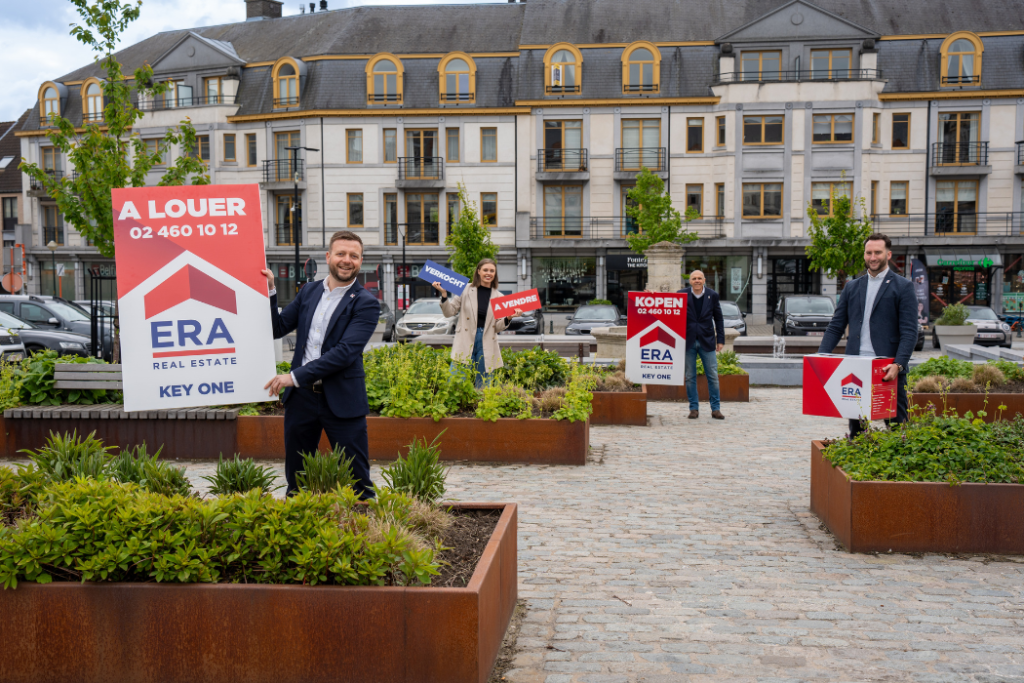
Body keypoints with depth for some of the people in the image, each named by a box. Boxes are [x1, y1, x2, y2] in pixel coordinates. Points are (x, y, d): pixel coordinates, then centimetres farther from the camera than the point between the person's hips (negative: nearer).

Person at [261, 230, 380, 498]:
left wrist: (295, 376, -20)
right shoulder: (309, 291, 10)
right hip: (301, 396, 5)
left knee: (357, 482, 2)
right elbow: (277, 329, 14)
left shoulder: (366, 303, -8)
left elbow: (346, 352, -18)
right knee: (296, 478, 16)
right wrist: (269, 291, 1)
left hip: (341, 400, -5)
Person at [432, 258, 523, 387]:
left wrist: (509, 318, -9)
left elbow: (497, 327, 9)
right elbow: (450, 312, 4)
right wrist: (443, 293, -9)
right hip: (465, 344, -2)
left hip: (486, 345, 2)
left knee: (483, 387, 5)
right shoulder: (466, 290, 3)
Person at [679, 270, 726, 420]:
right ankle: (694, 408, 13)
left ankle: (716, 409, 10)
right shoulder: (682, 294, -1)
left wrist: (720, 340, 4)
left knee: (713, 376, 2)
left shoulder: (712, 295, 2)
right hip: (688, 341, 0)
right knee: (690, 377, 4)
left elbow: (718, 319, 7)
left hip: (707, 341, 0)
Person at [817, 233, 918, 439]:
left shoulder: (903, 287, 2)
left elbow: (909, 332, -5)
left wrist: (898, 364, -18)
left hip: (888, 370, -4)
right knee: (855, 425, 9)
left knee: (896, 425, 0)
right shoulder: (852, 287, 15)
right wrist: (820, 357, -1)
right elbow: (836, 327, 14)